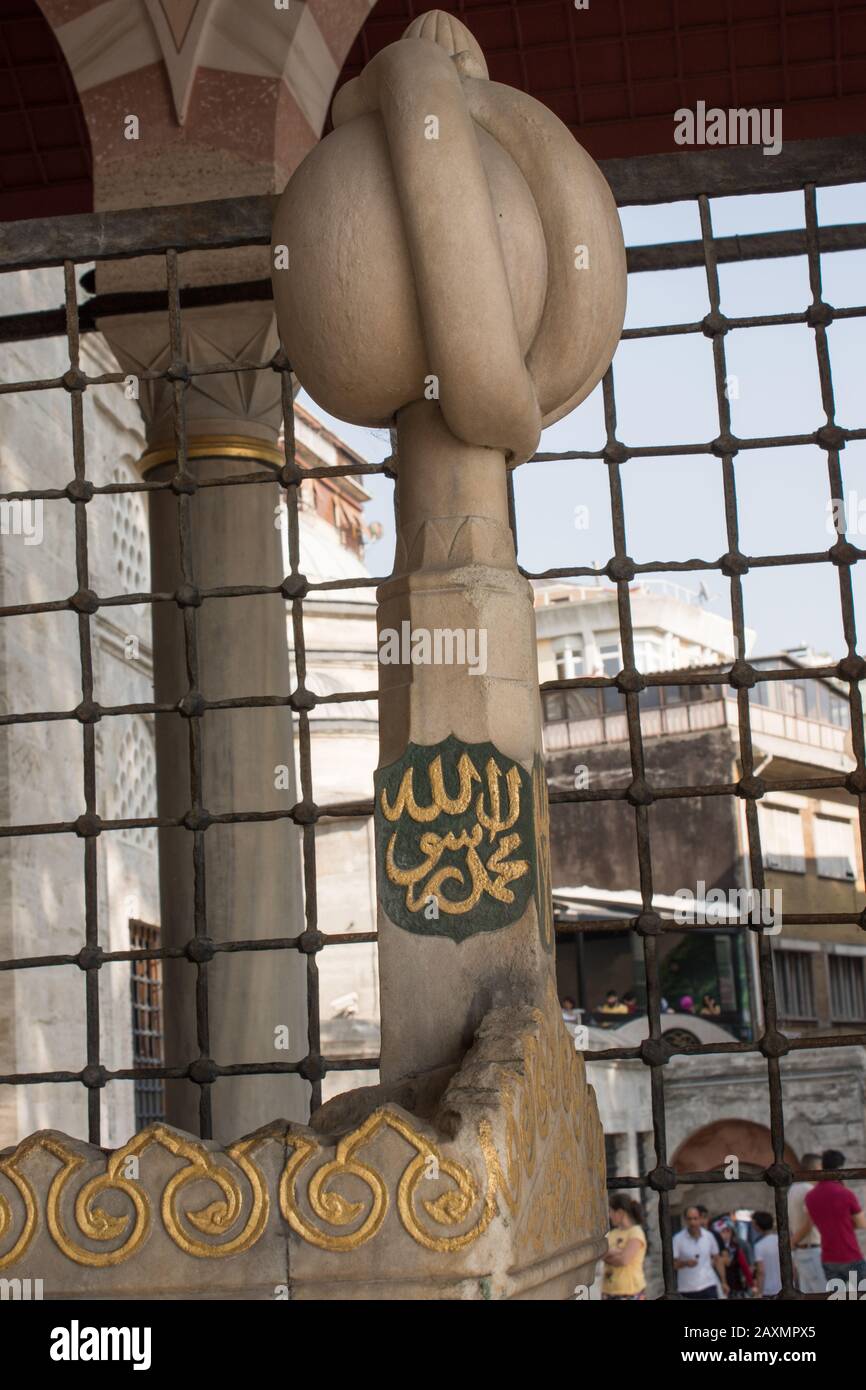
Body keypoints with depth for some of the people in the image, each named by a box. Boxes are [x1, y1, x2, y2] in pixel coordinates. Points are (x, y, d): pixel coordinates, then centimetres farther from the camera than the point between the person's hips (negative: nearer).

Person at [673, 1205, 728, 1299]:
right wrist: (685, 1263, -27)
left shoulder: (709, 1236, 4)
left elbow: (717, 1259, 14)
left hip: (708, 1287, 1)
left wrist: (723, 1281, 11)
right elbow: (672, 1264, -9)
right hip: (687, 1290, -1)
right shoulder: (677, 1239, -6)